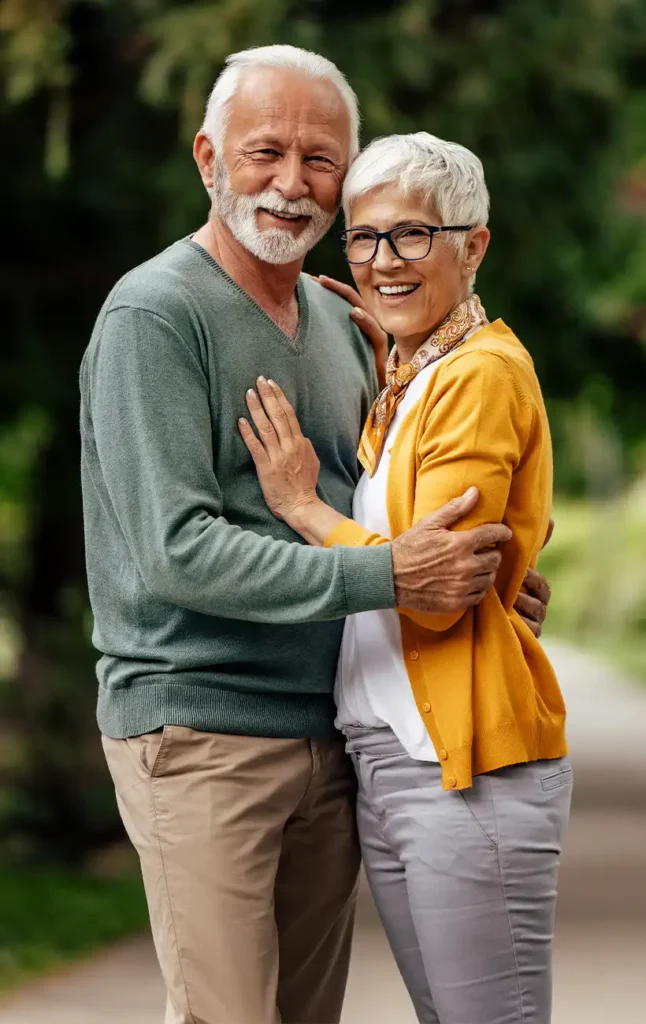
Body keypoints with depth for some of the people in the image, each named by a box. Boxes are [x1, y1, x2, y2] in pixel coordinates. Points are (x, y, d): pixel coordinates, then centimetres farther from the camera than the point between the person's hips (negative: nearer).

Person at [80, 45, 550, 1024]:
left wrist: (478, 580, 2)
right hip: (200, 732, -8)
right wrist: (387, 577, -24)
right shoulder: (154, 315, -11)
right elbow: (178, 551, -20)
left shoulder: (340, 323, 14)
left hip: (327, 740, 8)